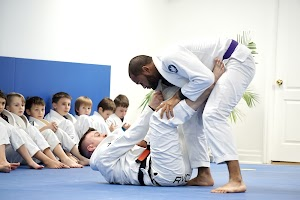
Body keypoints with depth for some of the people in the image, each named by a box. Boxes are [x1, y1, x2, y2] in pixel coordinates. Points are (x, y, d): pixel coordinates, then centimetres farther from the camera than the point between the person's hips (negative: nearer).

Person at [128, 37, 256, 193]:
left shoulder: (170, 58, -24)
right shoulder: (163, 74, 6)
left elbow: (204, 78, -32)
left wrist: (178, 97, -20)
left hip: (238, 60, -10)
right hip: (220, 69, 10)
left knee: (212, 115, -25)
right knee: (192, 120, 9)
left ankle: (236, 180, -32)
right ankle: (204, 174, 13)